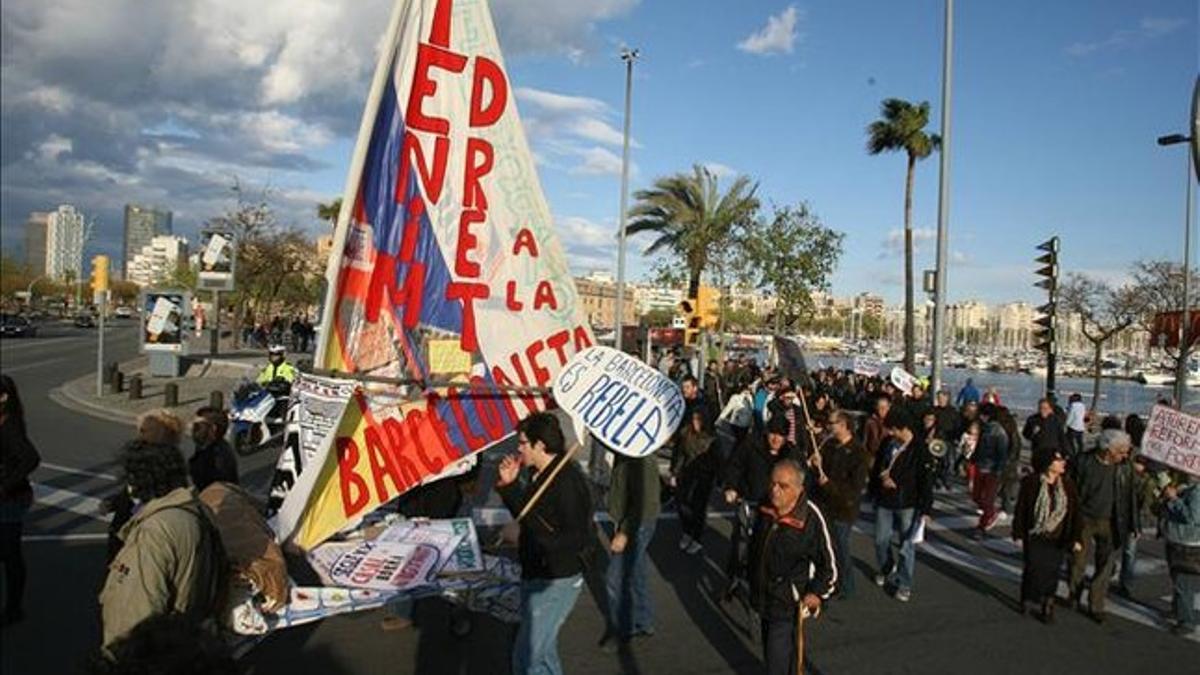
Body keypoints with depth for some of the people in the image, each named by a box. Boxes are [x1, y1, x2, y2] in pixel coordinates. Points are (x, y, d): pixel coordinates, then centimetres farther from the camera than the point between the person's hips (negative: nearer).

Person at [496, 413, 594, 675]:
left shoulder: (567, 481, -25)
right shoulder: (538, 474, 4)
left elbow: (580, 539, -26)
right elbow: (525, 515, 16)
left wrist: (537, 538, -22)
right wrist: (508, 485, 2)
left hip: (556, 583, -9)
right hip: (535, 575, 9)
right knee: (543, 650, 24)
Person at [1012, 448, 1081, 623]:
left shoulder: (1067, 485, -3)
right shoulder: (1030, 483, -11)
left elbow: (1075, 512, 1)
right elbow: (1020, 509, -5)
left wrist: (1075, 538, -2)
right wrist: (1019, 535, -4)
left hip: (1057, 539, 2)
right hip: (1034, 536, -2)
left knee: (1051, 572, 7)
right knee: (1033, 569, 1)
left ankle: (1047, 605, 24)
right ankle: (1027, 599, 26)